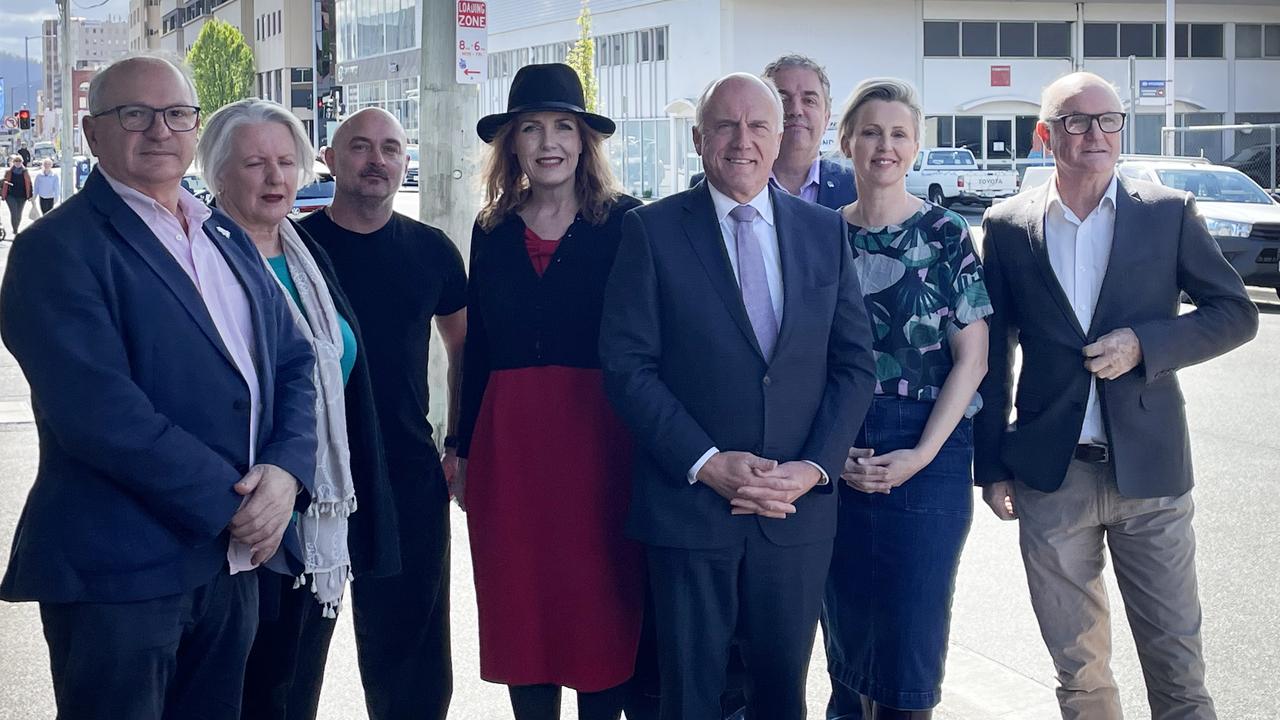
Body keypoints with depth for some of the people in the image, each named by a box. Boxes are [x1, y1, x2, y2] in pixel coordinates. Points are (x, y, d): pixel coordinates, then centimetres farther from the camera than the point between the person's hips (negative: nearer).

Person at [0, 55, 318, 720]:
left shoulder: (229, 240, 15)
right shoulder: (57, 249, -9)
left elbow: (294, 364, 12)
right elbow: (100, 413, -19)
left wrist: (285, 472, -7)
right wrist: (232, 503, -17)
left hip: (233, 559, 7)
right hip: (118, 571, -7)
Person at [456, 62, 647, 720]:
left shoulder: (623, 222, -2)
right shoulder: (493, 230, 10)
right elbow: (477, 346, 14)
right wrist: (464, 446, 14)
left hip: (600, 433, -3)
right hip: (509, 437, 4)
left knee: (602, 602, 1)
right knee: (521, 600, 8)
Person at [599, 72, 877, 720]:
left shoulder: (825, 232, 7)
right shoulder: (651, 230, -2)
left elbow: (855, 363, 6)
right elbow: (626, 366, -7)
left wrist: (815, 467, -7)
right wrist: (705, 464, -15)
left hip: (799, 511, 3)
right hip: (689, 506, -2)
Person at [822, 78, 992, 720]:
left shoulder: (946, 234, -1)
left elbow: (971, 359, -3)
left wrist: (921, 454, -11)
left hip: (928, 452, -2)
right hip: (837, 457, 2)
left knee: (913, 617, 0)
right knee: (847, 618, 9)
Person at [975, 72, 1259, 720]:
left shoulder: (1169, 214, 1)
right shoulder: (1008, 226, 4)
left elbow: (1237, 313, 4)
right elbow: (992, 354, 8)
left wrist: (1145, 344, -12)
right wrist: (992, 466, 5)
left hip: (1149, 471, -1)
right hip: (1051, 478, 1)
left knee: (1178, 666, 4)